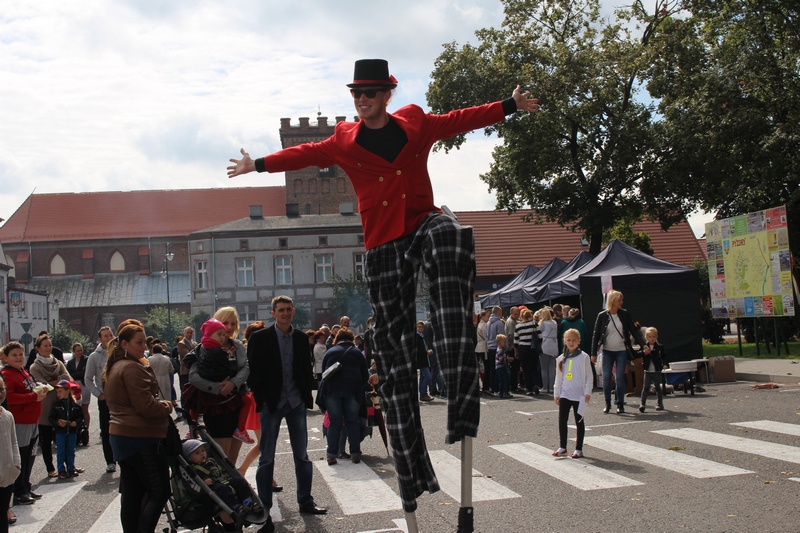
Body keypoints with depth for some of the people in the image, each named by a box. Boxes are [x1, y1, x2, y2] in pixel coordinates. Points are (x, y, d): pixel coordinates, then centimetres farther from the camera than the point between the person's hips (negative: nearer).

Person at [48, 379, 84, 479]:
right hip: (60, 431, 0)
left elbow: (80, 416, 3)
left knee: (71, 451, 9)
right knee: (60, 452, 2)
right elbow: (52, 418, -3)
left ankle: (71, 469, 19)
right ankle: (61, 470, 9)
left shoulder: (75, 405, -1)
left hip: (72, 431, 1)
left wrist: (76, 422, -15)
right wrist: (58, 423, -20)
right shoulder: (56, 405, -1)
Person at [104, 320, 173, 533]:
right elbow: (147, 407, -22)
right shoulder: (132, 368, -17)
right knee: (159, 492, -6)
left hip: (121, 435, 10)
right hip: (141, 437, -10)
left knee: (131, 493, 12)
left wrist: (160, 403, 7)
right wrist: (166, 406, -4)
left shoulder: (115, 367, 15)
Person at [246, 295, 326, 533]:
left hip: (296, 403, 4)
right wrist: (261, 400, -11)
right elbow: (253, 371, -5)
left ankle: (305, 501, 23)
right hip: (271, 404, -3)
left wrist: (307, 394, 0)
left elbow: (307, 368, 11)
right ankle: (264, 509, 8)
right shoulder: (260, 338, -4)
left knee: (302, 455, 11)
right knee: (267, 459, 2)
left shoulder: (301, 338, 6)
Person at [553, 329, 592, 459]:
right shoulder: (561, 358, 7)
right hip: (565, 394, 4)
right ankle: (562, 447, 13)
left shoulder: (583, 357, -4)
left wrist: (587, 392, -9)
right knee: (562, 420, 2)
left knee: (579, 421, 5)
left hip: (579, 394, -4)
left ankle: (579, 449, 13)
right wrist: (556, 394, 10)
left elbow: (589, 376, -4)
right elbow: (558, 378, 12)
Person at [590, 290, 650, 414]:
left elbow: (634, 331, 2)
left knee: (620, 377, -3)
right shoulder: (602, 316, -3)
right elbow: (596, 335, 0)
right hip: (607, 351, 0)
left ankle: (620, 404, 8)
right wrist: (593, 353, -3)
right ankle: (607, 403, 9)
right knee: (606, 377, -6)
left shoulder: (625, 315, 1)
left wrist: (644, 345, -10)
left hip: (622, 351, 1)